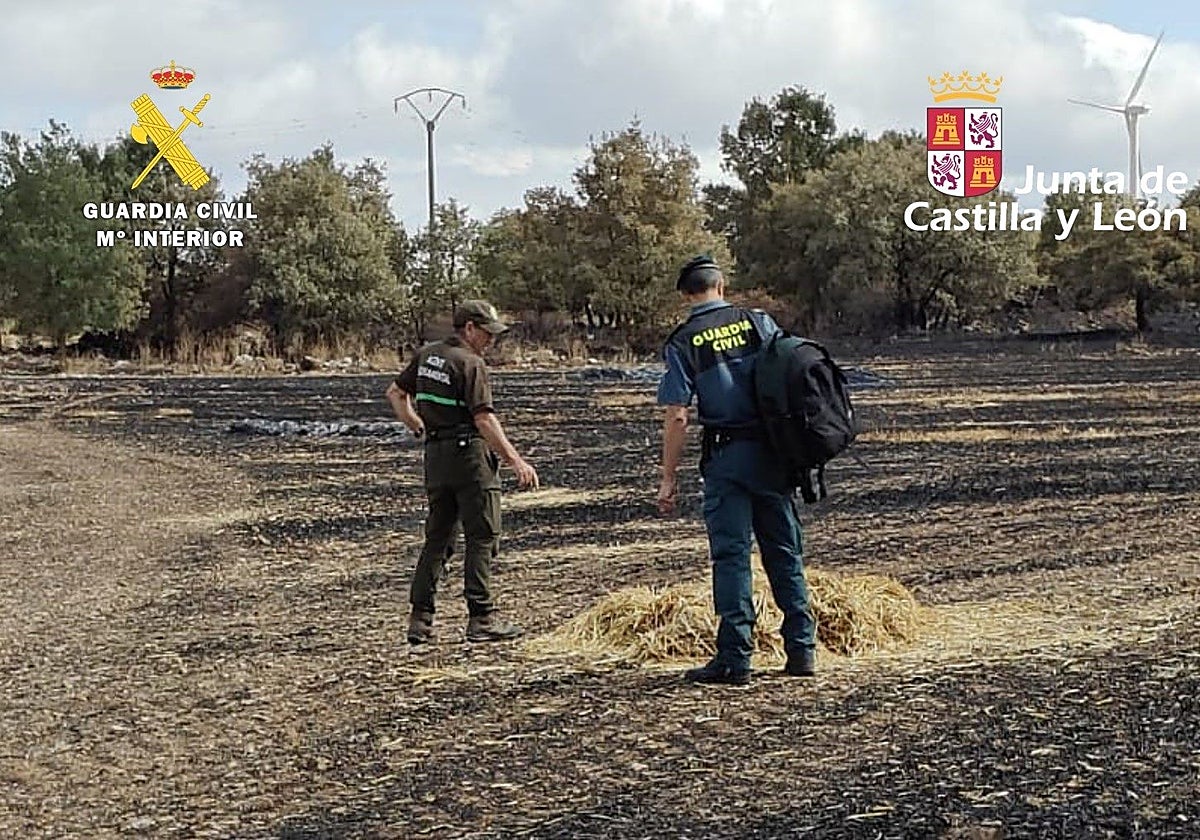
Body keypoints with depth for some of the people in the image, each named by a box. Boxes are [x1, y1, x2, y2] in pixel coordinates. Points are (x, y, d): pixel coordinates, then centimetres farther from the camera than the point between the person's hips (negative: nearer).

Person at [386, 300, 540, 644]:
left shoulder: (426, 355, 10)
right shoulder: (470, 364, -14)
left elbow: (395, 392, 21)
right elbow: (485, 420, -20)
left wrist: (414, 423, 31)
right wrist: (516, 461, -19)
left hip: (435, 453, 8)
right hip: (469, 453, -8)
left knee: (437, 537, 12)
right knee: (482, 538, -1)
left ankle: (420, 619, 10)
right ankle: (481, 618, -1)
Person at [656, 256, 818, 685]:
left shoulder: (682, 342, -2)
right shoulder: (760, 322, 5)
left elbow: (677, 416, -7)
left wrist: (669, 477, -3)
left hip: (725, 456, -3)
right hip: (772, 451, 3)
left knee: (731, 555, 0)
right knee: (784, 552, 11)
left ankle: (735, 658, -2)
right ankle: (802, 649, 14)